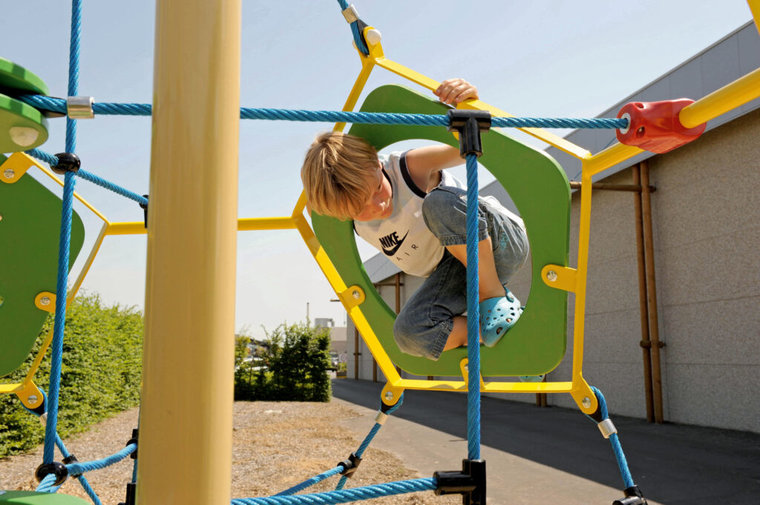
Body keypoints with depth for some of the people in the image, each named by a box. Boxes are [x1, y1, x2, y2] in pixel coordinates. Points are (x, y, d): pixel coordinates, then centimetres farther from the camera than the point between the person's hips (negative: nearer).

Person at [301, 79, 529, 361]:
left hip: (500, 242, -4)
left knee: (440, 202, -37)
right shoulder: (358, 226, -6)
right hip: (452, 271, 5)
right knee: (410, 332, -25)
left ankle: (496, 296, -18)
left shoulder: (410, 168, -22)